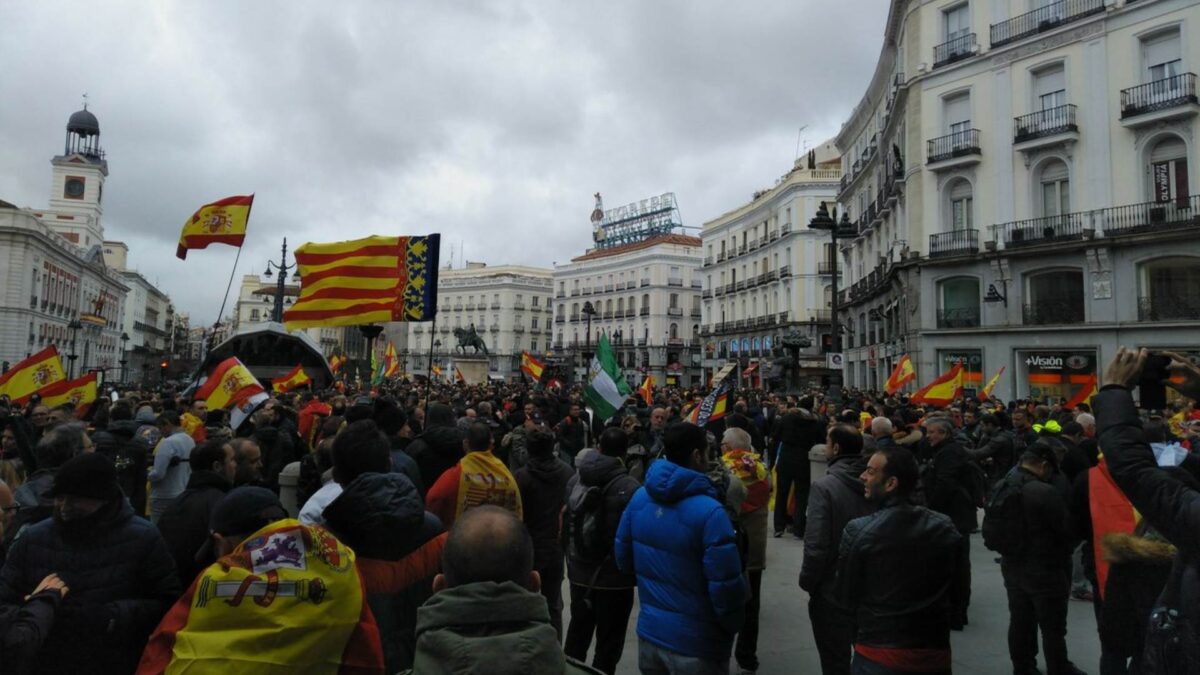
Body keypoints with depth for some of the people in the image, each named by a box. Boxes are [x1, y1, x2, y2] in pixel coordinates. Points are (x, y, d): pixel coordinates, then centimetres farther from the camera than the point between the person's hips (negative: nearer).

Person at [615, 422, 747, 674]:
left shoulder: (640, 497, -4)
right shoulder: (709, 511, -24)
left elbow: (623, 558, 7)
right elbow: (725, 586, -22)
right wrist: (733, 625, -2)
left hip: (649, 631, 6)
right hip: (695, 642, -6)